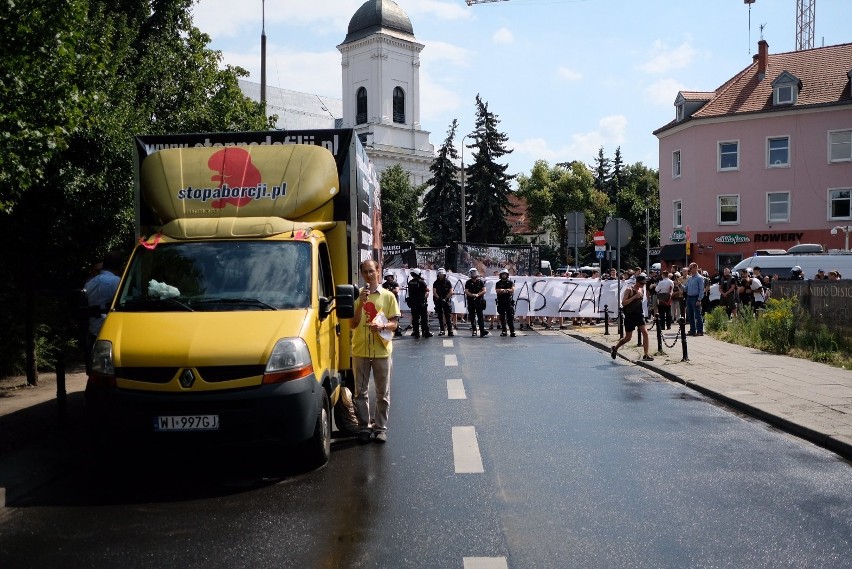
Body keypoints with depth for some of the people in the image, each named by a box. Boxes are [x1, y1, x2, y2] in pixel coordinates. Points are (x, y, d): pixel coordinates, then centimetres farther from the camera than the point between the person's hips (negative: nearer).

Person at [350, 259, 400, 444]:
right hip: (360, 350, 1)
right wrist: (361, 302, -14)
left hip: (382, 350, -1)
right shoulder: (356, 296, 4)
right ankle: (364, 427, 15)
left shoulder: (388, 296, 2)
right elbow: (353, 324, -3)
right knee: (361, 392, 6)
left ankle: (380, 427, 14)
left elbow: (395, 323, 2)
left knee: (382, 392, 5)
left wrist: (382, 326, -19)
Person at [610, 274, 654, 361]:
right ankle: (615, 348, 30)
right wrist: (634, 296, -25)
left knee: (645, 332, -12)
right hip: (630, 315, -5)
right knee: (628, 338, 4)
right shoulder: (629, 290, -12)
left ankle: (646, 355, -8)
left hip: (639, 314, 5)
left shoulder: (642, 290, 6)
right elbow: (623, 302, -20)